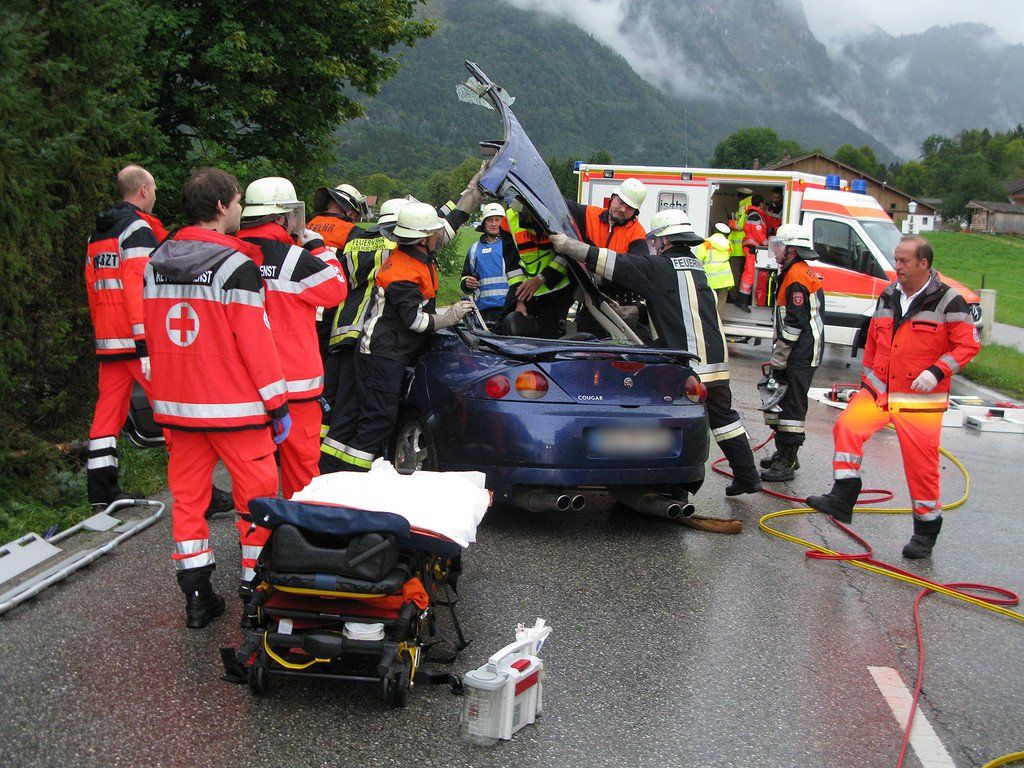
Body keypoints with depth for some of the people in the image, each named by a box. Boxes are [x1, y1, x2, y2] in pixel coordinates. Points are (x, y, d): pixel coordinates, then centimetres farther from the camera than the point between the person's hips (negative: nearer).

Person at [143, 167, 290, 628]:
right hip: (233, 406, -6)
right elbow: (255, 342, -14)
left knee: (187, 494, 11)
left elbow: (150, 335, 14)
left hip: (176, 404, 6)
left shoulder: (156, 263, 8)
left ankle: (196, 598, 14)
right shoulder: (236, 266, -14)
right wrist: (277, 403, -7)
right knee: (257, 495, 6)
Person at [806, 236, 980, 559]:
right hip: (879, 391, 5)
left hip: (920, 399, -5)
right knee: (847, 425, -17)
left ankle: (927, 528, 18)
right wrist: (866, 382, 19)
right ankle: (843, 498, -11)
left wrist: (937, 371, -22)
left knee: (921, 464, 0)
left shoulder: (947, 301, -8)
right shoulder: (888, 297, 10)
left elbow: (968, 345, -9)